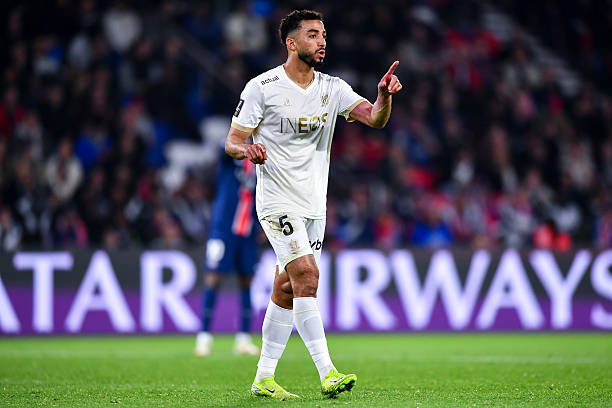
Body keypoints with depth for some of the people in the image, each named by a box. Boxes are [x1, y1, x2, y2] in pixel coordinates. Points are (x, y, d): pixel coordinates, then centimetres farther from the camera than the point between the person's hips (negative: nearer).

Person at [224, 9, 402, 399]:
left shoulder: (332, 88, 6)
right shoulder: (262, 87, -6)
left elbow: (374, 118, -7)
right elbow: (232, 141, -4)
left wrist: (384, 96, -29)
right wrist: (247, 149, -26)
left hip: (314, 206, 5)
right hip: (278, 201, -5)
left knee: (287, 289, 8)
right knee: (307, 275, -19)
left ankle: (264, 378, 17)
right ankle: (327, 373, -22)